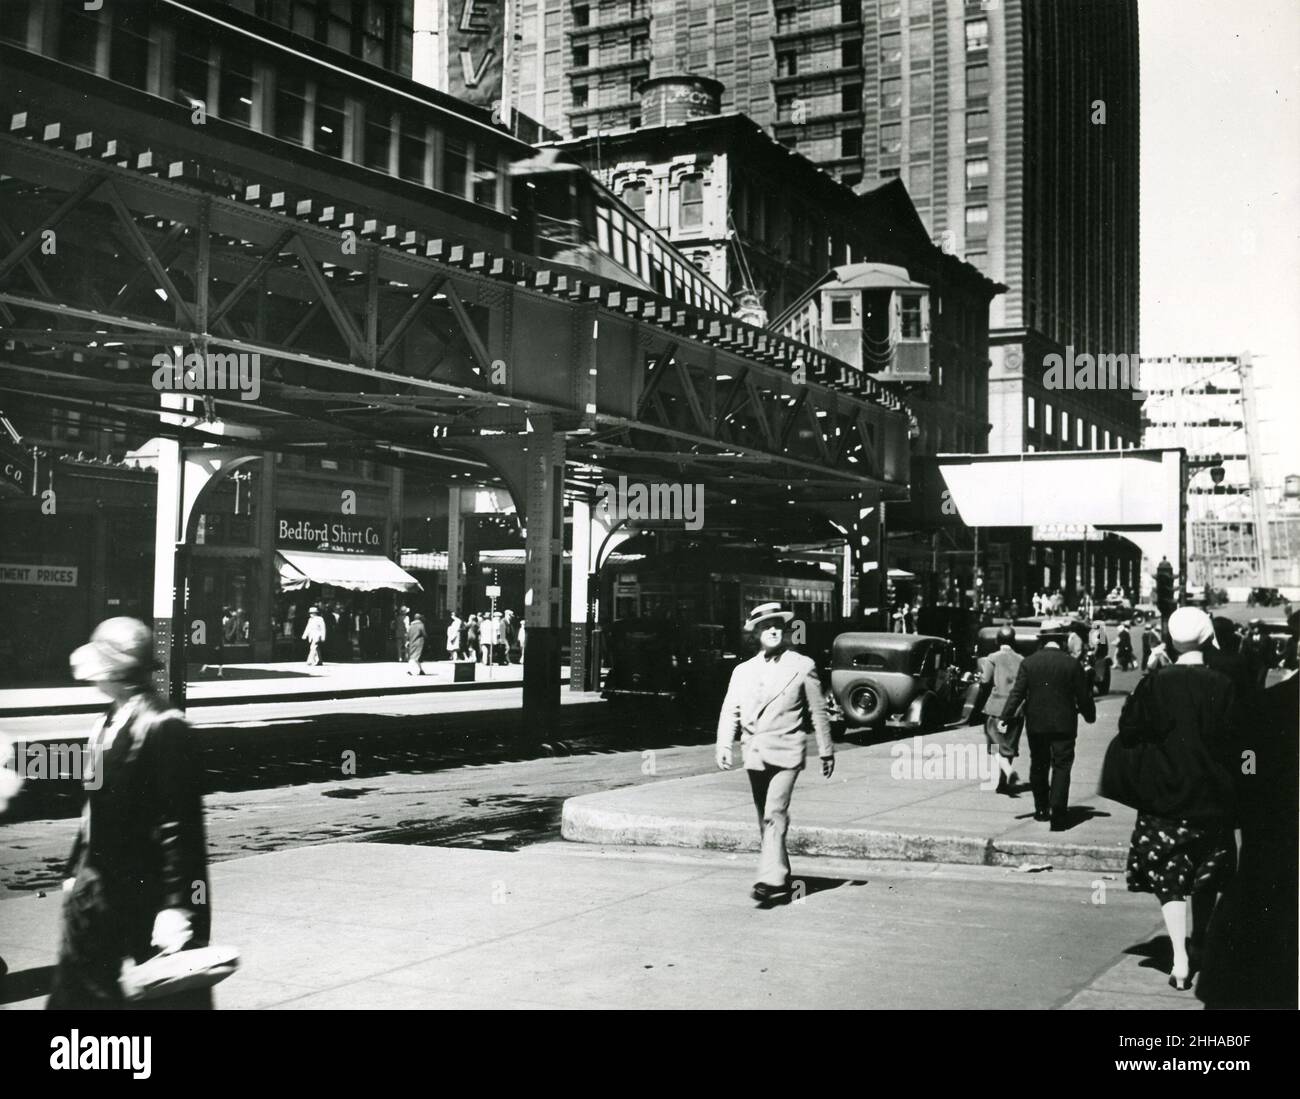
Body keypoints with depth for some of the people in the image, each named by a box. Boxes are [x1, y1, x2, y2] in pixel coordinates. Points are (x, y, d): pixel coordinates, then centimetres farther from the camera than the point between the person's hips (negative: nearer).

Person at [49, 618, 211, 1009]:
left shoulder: (163, 728, -19)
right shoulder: (109, 723, 9)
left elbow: (179, 824, -21)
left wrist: (176, 905, -23)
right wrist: (77, 871, 17)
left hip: (148, 897, -8)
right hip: (101, 891, 9)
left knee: (173, 997, 3)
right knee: (77, 991, 13)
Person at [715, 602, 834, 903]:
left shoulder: (802, 666, 3)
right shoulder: (743, 671, 11)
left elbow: (818, 711, 7)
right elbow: (730, 712, 7)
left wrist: (826, 751, 8)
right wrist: (724, 746, -7)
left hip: (786, 752, -4)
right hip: (754, 753, 4)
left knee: (774, 815, -17)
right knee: (765, 819, 11)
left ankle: (770, 878, -20)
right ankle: (781, 875, 24)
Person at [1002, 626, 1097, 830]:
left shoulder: (1028, 663, -2)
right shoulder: (1072, 664, -4)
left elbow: (1017, 693, -7)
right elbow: (1083, 695, 0)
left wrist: (1005, 718, -7)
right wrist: (1089, 715, 16)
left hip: (1036, 724, 2)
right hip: (1064, 725, -2)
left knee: (1038, 766, 16)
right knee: (1061, 767, -1)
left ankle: (1041, 808, 25)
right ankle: (1058, 815, -11)